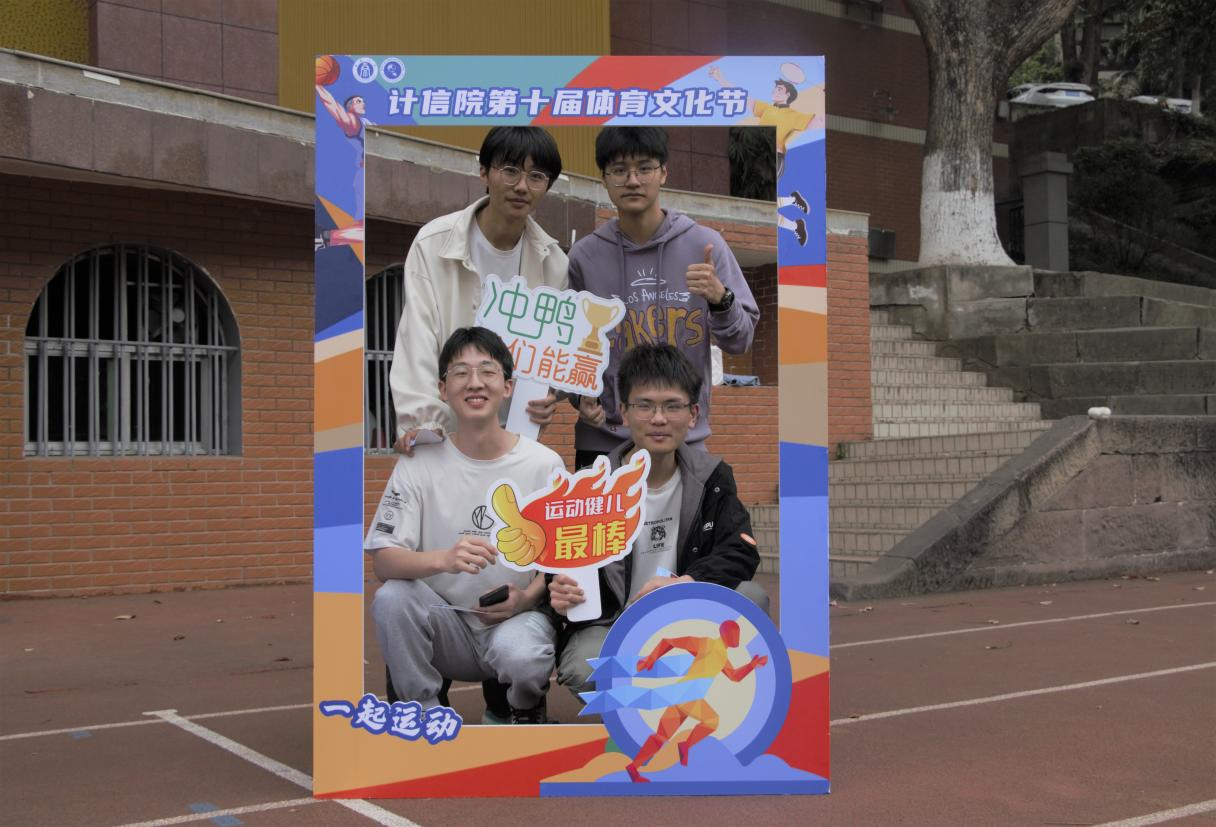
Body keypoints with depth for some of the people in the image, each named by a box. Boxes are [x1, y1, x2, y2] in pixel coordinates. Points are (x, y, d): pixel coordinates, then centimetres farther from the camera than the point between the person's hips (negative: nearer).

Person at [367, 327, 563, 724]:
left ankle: (527, 709, 5)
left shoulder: (544, 464, -3)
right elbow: (382, 560, -12)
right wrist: (442, 558, -33)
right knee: (390, 598, -28)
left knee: (518, 653, -34)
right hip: (447, 625, 1)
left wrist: (527, 597, -19)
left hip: (518, 618, -1)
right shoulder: (419, 464, -3)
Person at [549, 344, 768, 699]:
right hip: (607, 624, -2)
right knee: (583, 673, -36)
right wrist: (561, 594, -29)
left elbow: (741, 553, -12)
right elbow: (561, 568, -3)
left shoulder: (711, 477, -2)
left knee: (750, 598, -25)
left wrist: (682, 583, -30)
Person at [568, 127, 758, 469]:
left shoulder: (704, 244, -3)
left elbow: (740, 341, 0)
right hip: (602, 440, 0)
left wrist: (720, 298, -19)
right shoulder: (584, 255, -2)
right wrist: (580, 396, -12)